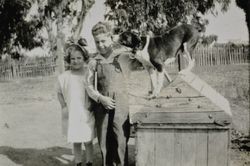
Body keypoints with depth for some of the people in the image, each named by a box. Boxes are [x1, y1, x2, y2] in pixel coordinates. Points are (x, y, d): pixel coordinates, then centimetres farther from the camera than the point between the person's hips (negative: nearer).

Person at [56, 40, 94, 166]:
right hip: (71, 116, 1)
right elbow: (59, 93, 12)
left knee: (88, 142, 8)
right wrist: (63, 106, 3)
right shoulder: (63, 77, -2)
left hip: (87, 114, -1)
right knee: (76, 143, 11)